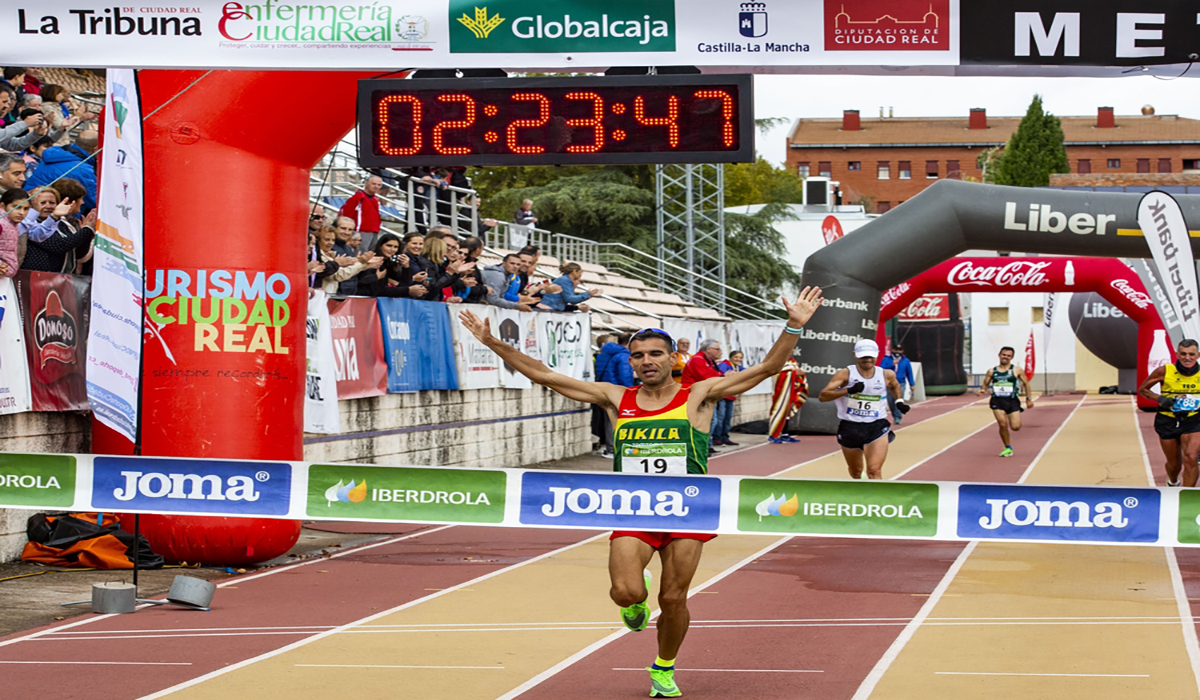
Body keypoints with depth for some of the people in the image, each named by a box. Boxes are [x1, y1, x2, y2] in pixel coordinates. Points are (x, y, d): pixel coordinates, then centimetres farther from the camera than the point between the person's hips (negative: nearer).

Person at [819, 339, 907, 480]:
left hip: (877, 427, 0)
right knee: (855, 472, 19)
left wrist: (899, 401, 10)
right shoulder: (845, 374, -10)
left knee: (874, 471, -17)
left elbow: (894, 386, 27)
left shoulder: (886, 375, 0)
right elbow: (823, 396, -21)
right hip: (850, 428, 0)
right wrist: (848, 390, -32)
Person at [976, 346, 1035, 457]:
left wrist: (1029, 398, 7)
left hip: (1012, 401, -1)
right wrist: (982, 390, -9)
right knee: (1003, 425, -13)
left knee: (1015, 427, -11)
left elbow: (1026, 384, 10)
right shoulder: (992, 371, 8)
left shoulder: (1017, 370, 5)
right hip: (997, 402, 1)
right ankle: (1008, 448, 4)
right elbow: (985, 384, 13)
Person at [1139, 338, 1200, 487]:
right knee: (1174, 465, 13)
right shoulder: (1164, 371, -12)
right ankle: (1173, 483, 49)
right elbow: (1143, 389, -1)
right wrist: (1159, 398, -17)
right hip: (1167, 422, 0)